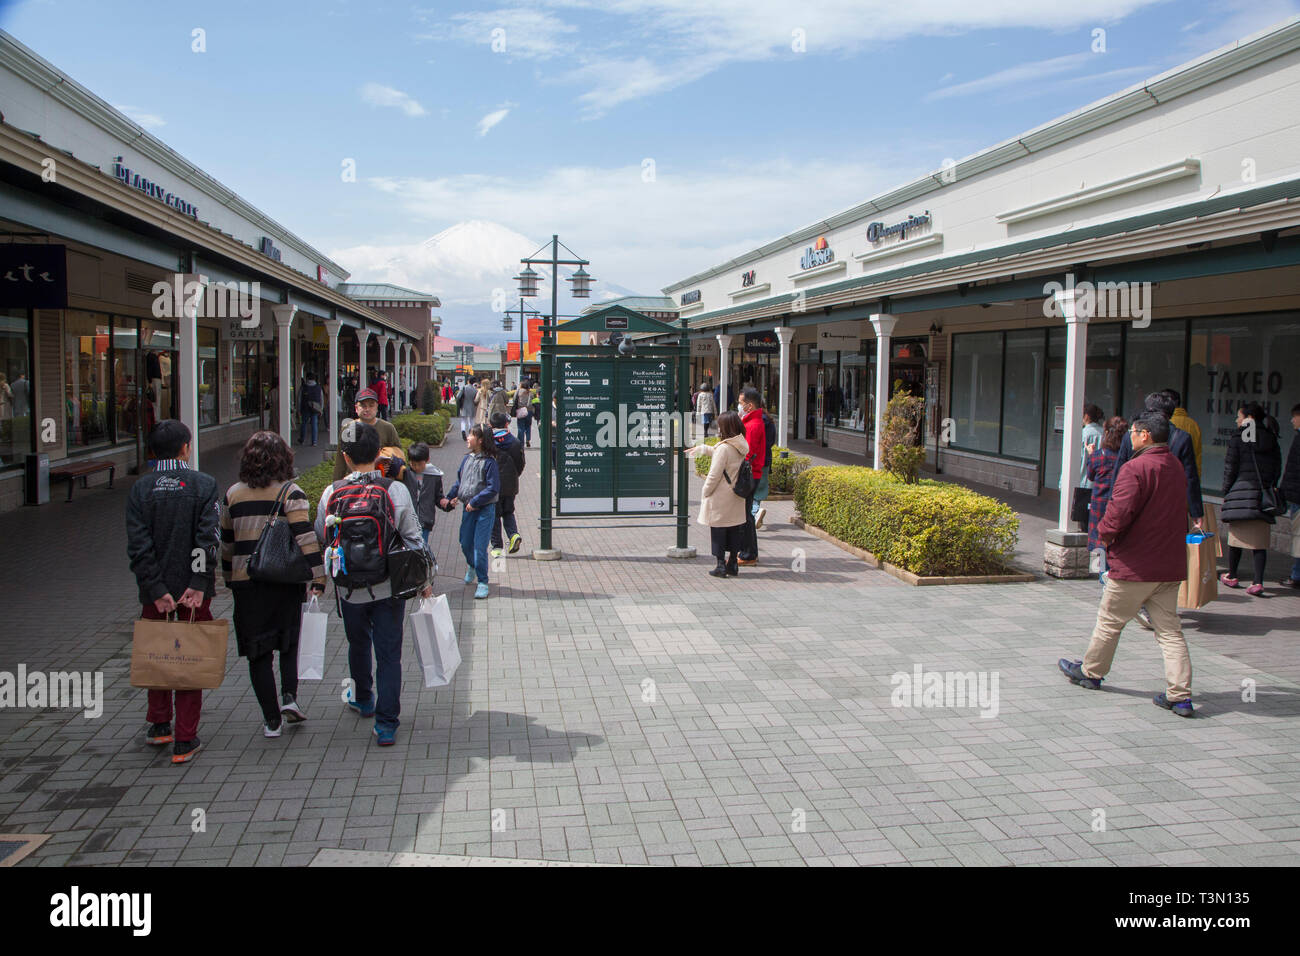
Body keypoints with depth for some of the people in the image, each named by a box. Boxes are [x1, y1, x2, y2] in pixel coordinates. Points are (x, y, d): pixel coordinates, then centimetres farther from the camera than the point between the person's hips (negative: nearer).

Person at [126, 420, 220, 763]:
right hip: (194, 588, -2)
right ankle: (185, 741, 8)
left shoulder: (139, 489, -1)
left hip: (156, 591, 2)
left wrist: (157, 590, -9)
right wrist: (199, 584, -15)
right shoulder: (204, 484, -6)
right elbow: (208, 538, -15)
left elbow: (138, 546, -8)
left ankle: (159, 725, 32)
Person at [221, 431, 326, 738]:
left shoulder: (233, 494, 5)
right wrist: (318, 575, -16)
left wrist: (229, 577, 24)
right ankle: (289, 695, 4)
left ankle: (272, 719, 9)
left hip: (245, 581, 2)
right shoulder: (290, 493, -7)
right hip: (285, 580, -2)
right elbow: (305, 536, -16)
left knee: (258, 651, 7)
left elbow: (226, 542, 13)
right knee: (289, 640, 20)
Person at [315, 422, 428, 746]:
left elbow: (319, 537, 7)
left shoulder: (331, 492, -5)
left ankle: (363, 700, 46)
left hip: (349, 588, 2)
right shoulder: (395, 490, -11)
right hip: (389, 587, -2)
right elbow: (413, 537, -6)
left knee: (358, 644, 24)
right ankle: (386, 725, 3)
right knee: (388, 653, 4)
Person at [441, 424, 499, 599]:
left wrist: (474, 502, -16)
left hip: (485, 509, -6)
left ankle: (483, 582, 5)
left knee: (480, 547, -8)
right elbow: (459, 481, 17)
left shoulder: (489, 461, -14)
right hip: (468, 508, 6)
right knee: (465, 544, 15)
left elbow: (493, 488, -16)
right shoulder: (467, 459, 7)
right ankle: (472, 566, 46)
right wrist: (449, 497, 6)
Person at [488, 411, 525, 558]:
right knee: (508, 512, 19)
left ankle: (497, 546, 9)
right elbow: (521, 465, 3)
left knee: (494, 515, 8)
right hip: (510, 486, 2)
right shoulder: (515, 442, -4)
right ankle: (514, 534, -4)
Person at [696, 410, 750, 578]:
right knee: (735, 530, 12)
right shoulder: (741, 447, 6)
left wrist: (705, 492, -5)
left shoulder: (724, 448, -19)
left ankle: (721, 565, 5)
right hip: (736, 497, 7)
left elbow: (714, 475, -19)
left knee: (718, 531, 3)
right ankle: (733, 564, 18)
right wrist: (702, 448, 37)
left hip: (721, 499, -7)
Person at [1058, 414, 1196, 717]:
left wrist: (1104, 532, -5)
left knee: (1110, 622, 11)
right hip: (1171, 566, 7)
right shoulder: (1177, 468, 10)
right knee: (1170, 630, 7)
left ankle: (1091, 672, 27)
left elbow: (1118, 513, -26)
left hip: (1134, 566, -7)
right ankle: (1180, 695, 4)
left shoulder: (1135, 468, -18)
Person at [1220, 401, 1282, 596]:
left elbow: (1230, 468, -4)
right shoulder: (1271, 439, 10)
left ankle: (1231, 576, 21)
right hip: (1263, 496, 3)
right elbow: (1277, 469, 11)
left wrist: (1225, 493, 4)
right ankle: (1258, 582, -5)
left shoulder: (1238, 437, -3)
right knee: (1260, 540, 2)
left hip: (1241, 493, -3)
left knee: (1236, 535, 9)